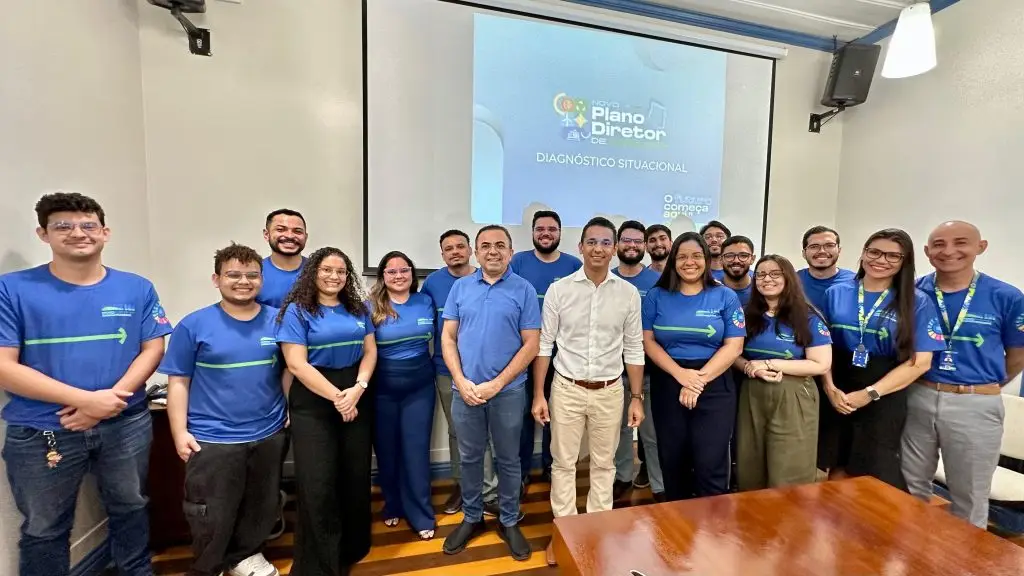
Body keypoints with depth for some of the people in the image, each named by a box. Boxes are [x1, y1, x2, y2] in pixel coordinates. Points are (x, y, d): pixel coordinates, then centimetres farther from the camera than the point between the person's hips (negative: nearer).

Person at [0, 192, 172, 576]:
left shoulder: (137, 288, -1)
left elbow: (153, 349, -2)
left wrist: (112, 398, -16)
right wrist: (85, 399, -20)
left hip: (126, 424, 2)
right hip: (41, 432, -2)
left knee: (130, 508, 20)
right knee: (45, 528, 17)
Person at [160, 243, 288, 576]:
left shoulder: (277, 321, -1)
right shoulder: (195, 325, -7)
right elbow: (178, 382, -4)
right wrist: (180, 432, -8)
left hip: (269, 434, 3)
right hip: (213, 439, -2)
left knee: (262, 508, 20)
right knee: (212, 519, 11)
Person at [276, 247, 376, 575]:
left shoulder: (358, 309, 9)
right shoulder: (297, 311, -4)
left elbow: (370, 352, 6)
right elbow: (297, 364, -12)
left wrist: (358, 388, -11)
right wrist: (335, 396, -16)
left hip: (357, 397, 4)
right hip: (313, 403, -4)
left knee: (356, 477, 12)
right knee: (318, 485, 1)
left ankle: (352, 549, 35)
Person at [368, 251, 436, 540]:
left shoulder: (426, 302, 1)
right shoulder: (372, 307, -6)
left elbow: (434, 338, 12)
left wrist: (432, 368, 7)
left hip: (420, 384, 1)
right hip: (383, 387, 0)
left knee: (416, 450, 6)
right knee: (386, 450, 14)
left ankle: (421, 515, 23)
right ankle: (392, 506, 37)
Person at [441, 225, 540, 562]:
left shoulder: (524, 290, -5)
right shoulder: (460, 287, 3)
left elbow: (531, 345, -8)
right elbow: (448, 338, 3)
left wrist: (495, 385, -13)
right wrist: (462, 382, -9)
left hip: (508, 391, -2)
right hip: (464, 390, 2)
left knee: (508, 459, 14)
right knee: (469, 458, 17)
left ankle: (509, 522, 35)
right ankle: (471, 518, 39)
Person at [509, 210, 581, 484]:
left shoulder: (574, 265, 0)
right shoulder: (518, 261, -2)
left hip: (562, 350, 1)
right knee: (524, 409, 8)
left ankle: (551, 465, 34)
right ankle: (521, 468, 26)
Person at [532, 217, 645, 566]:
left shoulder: (629, 294, -2)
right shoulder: (558, 290, -7)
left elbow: (634, 350, 3)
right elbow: (544, 345, -3)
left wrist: (637, 398, 2)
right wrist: (538, 394, -5)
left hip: (610, 391, 1)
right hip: (567, 388, -1)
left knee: (604, 464, 17)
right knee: (563, 463, 12)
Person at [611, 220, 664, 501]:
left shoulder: (657, 281, -5)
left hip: (648, 368, -2)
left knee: (652, 430, 8)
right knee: (619, 426, 17)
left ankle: (660, 486, 27)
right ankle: (622, 476, 36)